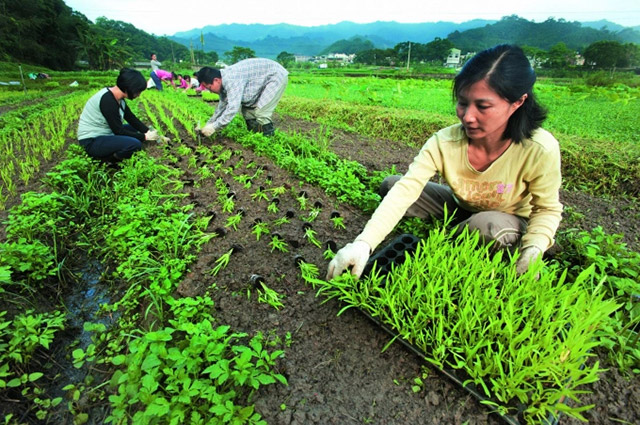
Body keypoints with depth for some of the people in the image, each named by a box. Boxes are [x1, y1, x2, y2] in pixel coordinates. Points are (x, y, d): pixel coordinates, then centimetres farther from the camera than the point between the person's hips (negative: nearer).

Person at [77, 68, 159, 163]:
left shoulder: (119, 98, 2)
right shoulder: (107, 100, -24)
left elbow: (132, 119, 7)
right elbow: (119, 131, -23)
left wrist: (148, 131, -3)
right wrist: (145, 137, -16)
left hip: (103, 134, 10)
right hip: (91, 142, -10)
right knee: (135, 144, -28)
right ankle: (104, 158, -7)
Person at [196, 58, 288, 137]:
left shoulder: (232, 80, -32)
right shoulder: (224, 80, 0)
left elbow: (233, 108, -36)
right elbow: (222, 106, 10)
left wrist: (213, 127, -28)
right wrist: (208, 125, 9)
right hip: (265, 80, 10)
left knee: (261, 112, -18)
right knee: (246, 108, 10)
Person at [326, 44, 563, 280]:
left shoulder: (540, 150, -30)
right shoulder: (445, 142, -28)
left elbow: (547, 209, -14)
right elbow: (404, 190, -38)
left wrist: (534, 247, -34)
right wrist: (363, 243, -49)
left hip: (509, 224, -1)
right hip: (459, 208, 2)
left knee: (487, 226, -38)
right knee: (390, 185, -13)